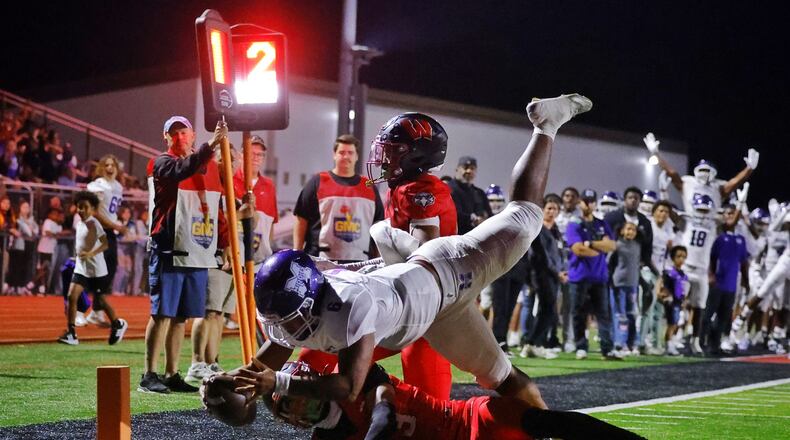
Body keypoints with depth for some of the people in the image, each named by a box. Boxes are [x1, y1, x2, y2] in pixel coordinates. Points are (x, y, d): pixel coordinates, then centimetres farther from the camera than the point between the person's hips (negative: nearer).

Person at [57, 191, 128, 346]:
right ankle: (71, 334, -8)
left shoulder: (93, 223, -14)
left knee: (101, 301, 6)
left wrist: (91, 253, -33)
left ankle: (118, 324, 31)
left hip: (96, 270, -6)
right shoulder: (80, 223, 8)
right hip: (81, 268, 7)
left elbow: (106, 243, -22)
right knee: (72, 296, -9)